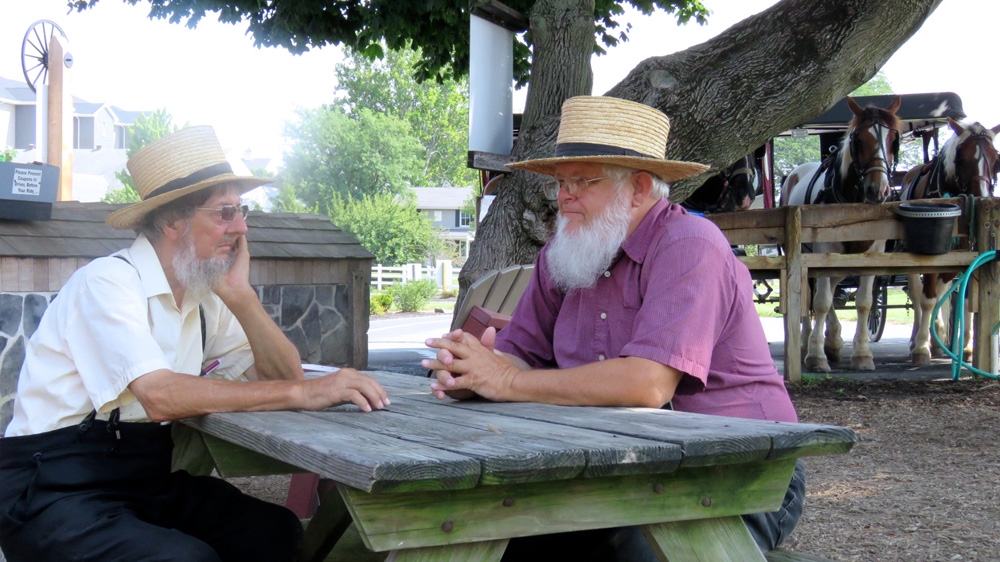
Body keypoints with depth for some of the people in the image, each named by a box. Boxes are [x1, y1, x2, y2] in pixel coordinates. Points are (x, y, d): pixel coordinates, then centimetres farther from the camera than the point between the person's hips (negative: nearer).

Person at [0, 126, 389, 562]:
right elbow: (160, 396, -30)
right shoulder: (107, 282, -16)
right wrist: (301, 393, -32)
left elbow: (281, 376, 3)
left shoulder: (205, 296, 8)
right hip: (53, 491, -7)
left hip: (147, 477, 7)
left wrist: (240, 295, -10)